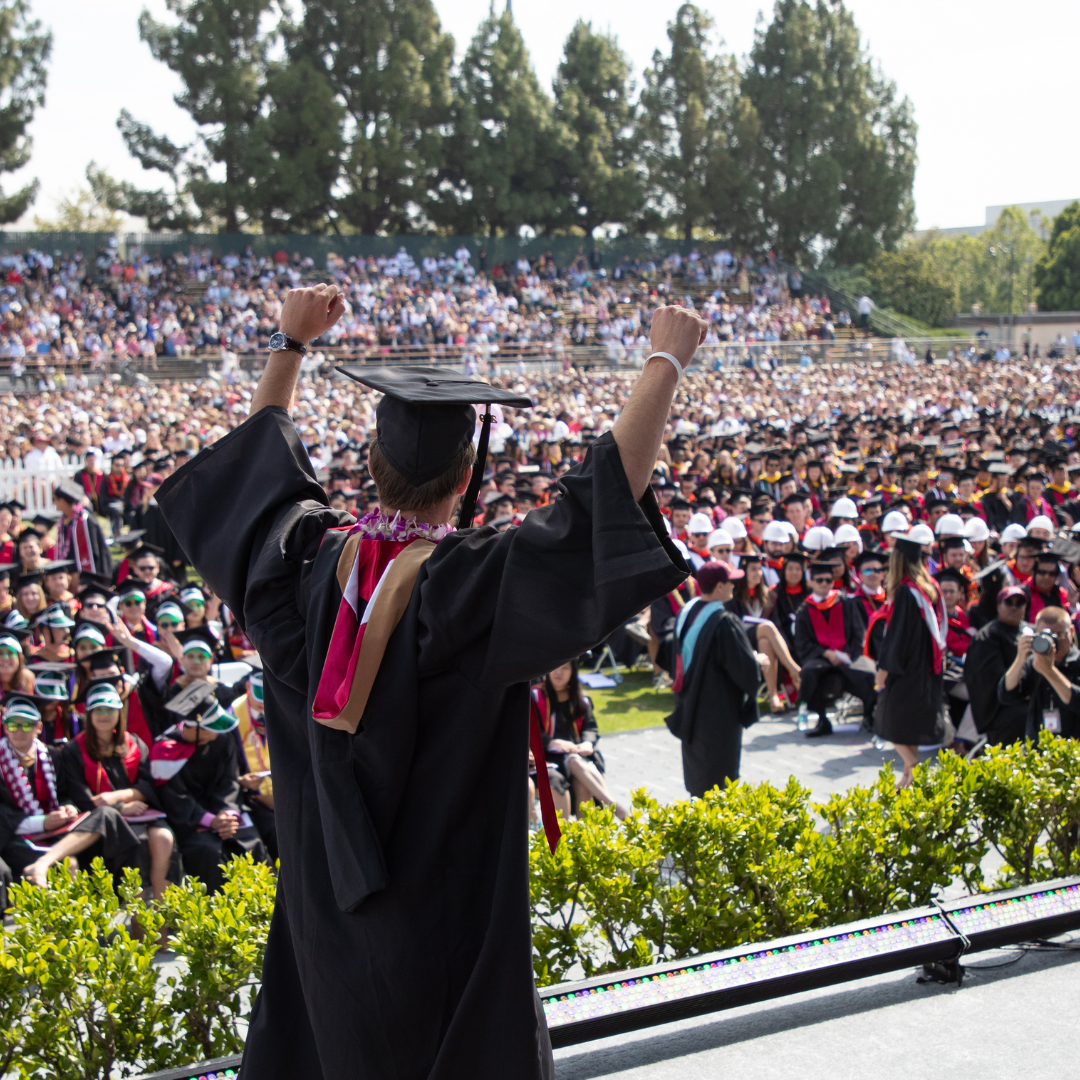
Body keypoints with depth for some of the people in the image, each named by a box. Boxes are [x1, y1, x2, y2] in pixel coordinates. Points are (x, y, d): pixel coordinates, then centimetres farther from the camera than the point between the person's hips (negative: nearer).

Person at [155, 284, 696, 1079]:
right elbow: (605, 500, -29)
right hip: (446, 913, -6)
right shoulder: (471, 584, -24)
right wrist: (666, 360, -22)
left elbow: (259, 461, 12)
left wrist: (292, 343, 21)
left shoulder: (312, 561, -7)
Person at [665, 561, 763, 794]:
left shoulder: (687, 612, 0)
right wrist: (758, 661, -1)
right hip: (719, 714, -8)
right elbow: (745, 668, -24)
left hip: (690, 711, 8)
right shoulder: (724, 622, -25)